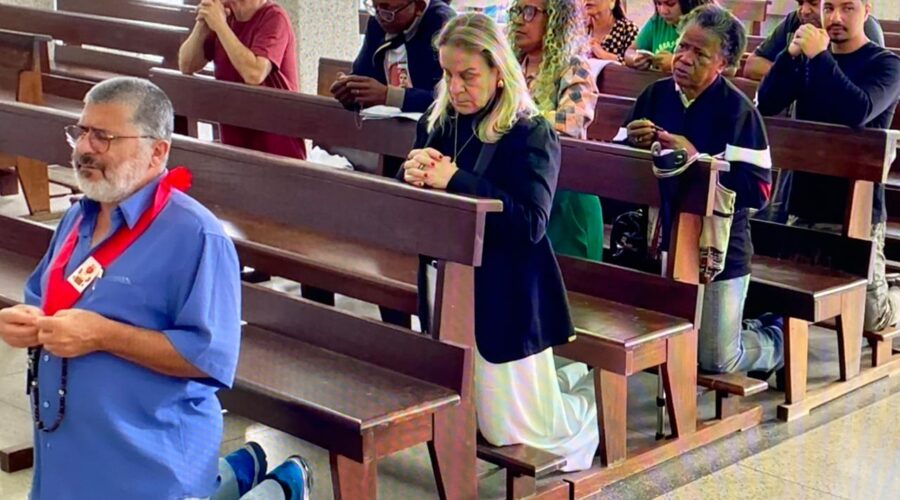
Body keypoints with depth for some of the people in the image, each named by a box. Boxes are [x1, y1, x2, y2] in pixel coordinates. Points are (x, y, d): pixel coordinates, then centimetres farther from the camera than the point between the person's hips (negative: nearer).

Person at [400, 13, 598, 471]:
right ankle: (558, 380, 37)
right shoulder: (435, 125, 5)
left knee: (513, 431, 2)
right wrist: (412, 177, -18)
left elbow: (529, 224, -25)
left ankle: (589, 391, 32)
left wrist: (455, 180, -28)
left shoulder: (531, 134, -13)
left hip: (504, 297, -6)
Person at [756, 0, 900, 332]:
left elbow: (858, 113, -25)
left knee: (870, 315, -6)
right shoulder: (809, 57, 11)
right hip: (804, 201, 5)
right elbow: (766, 105, -1)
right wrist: (791, 54, -13)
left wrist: (820, 57, -23)